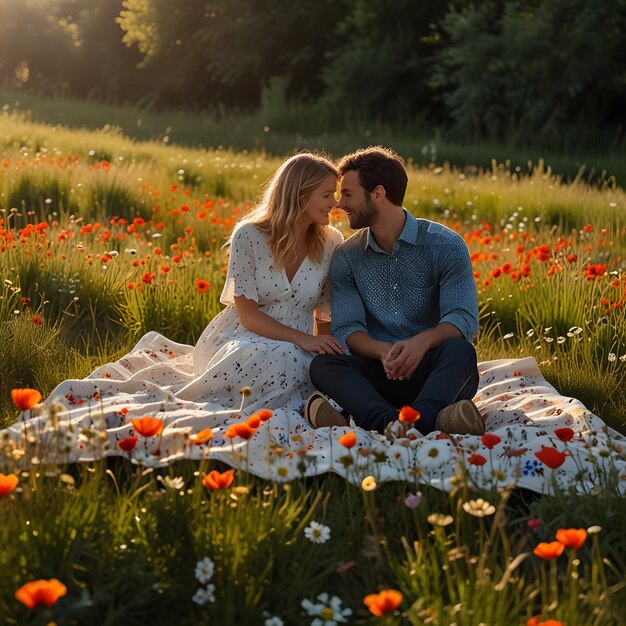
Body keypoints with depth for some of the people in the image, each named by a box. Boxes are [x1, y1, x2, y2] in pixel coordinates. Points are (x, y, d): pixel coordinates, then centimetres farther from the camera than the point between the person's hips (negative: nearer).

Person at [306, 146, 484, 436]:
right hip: (379, 374, 2)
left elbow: (464, 317, -12)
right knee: (323, 364, -27)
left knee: (459, 350, -34)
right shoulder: (345, 257, 10)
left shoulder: (445, 245, 0)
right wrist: (384, 352, -25)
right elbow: (346, 328, -1)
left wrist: (423, 341, -35)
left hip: (434, 372, -2)